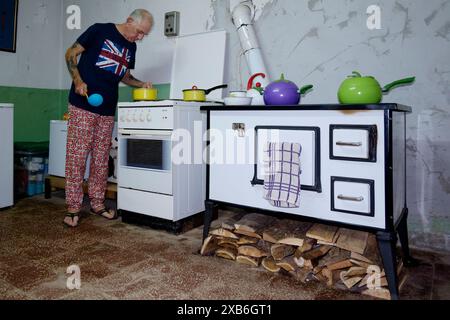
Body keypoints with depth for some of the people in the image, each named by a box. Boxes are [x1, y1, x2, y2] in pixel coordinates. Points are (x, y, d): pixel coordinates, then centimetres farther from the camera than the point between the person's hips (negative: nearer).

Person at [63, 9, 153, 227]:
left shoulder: (131, 47, 15)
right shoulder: (100, 31, -2)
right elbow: (71, 54, 0)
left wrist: (141, 85, 7)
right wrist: (78, 80, -13)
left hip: (108, 111, 6)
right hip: (83, 106, -5)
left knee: (101, 159, 8)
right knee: (76, 157, -4)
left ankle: (97, 203, 19)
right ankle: (73, 207, 5)